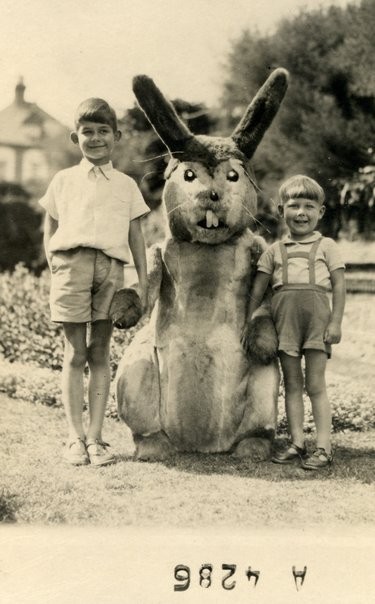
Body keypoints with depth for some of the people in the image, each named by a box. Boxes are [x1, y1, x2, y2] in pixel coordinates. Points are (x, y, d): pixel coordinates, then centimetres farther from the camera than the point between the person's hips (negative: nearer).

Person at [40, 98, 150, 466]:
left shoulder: (126, 185, 16)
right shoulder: (63, 180, 14)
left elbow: (136, 235, 14)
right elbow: (49, 231, 13)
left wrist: (143, 280, 7)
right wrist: (56, 270, 0)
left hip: (111, 267, 1)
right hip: (72, 262, -1)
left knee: (100, 353, 2)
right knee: (75, 353, -1)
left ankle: (95, 437, 6)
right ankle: (75, 437, 4)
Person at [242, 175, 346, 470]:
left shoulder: (326, 246, 6)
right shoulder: (274, 251, 13)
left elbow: (339, 286, 1)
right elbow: (257, 290, 13)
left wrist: (335, 322, -7)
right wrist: (248, 323, 8)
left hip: (316, 317, -3)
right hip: (284, 320, 3)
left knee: (316, 385, -2)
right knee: (292, 384, 7)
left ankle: (324, 448, 1)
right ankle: (297, 444, 13)